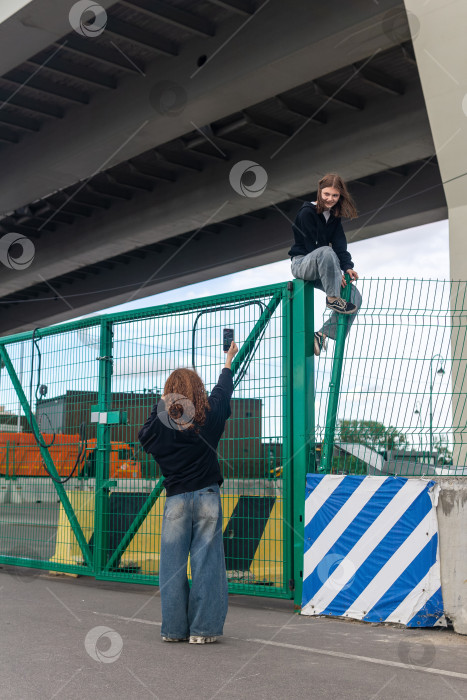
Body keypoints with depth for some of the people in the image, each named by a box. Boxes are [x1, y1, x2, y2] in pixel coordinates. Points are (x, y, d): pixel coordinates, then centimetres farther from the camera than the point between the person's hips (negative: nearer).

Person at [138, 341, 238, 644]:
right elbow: (222, 391, 18)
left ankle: (174, 628, 11)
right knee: (206, 562, 3)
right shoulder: (209, 417, -1)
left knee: (173, 564, 7)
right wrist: (228, 365, 36)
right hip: (207, 497, 0)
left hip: (176, 500, 0)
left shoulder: (161, 423, -4)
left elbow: (144, 437, 17)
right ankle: (202, 629, 4)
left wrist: (160, 405, 17)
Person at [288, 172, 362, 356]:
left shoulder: (334, 217, 10)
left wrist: (347, 267, -18)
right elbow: (311, 246, -17)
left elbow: (339, 244, 0)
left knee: (355, 297, -10)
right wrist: (335, 272, -21)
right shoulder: (307, 213, -11)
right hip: (302, 263, -7)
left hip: (319, 270, 7)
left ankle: (323, 335, -7)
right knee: (326, 252, -41)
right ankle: (333, 299, -32)